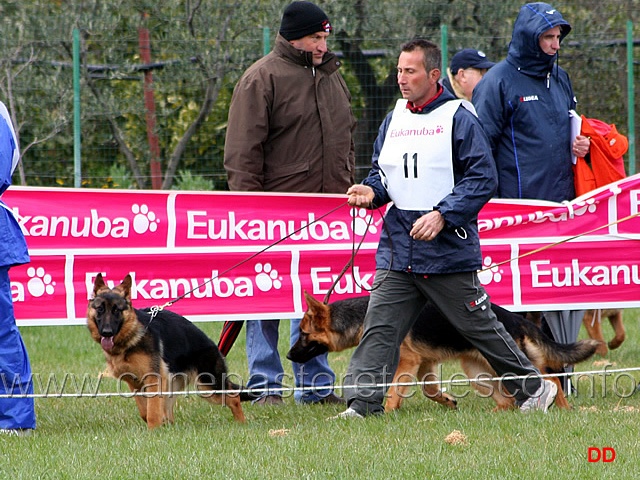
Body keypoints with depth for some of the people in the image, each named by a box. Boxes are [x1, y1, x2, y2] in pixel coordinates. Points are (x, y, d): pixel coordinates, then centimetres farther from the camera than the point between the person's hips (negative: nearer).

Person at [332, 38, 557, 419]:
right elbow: (382, 172, 21)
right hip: (398, 250, 5)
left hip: (448, 249, -5)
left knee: (479, 326, 6)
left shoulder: (458, 118, -6)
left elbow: (483, 178, -11)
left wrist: (442, 215, -20)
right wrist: (371, 192, -3)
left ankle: (533, 388, 21)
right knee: (379, 327, -6)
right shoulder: (394, 120, 12)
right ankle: (362, 402, -6)